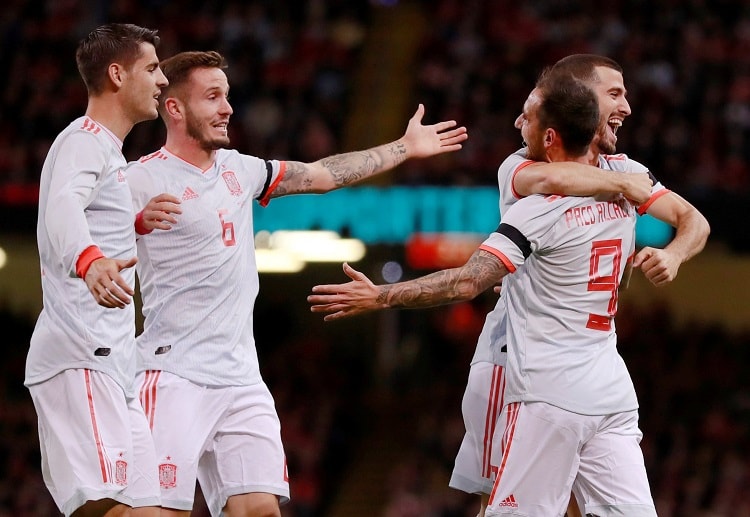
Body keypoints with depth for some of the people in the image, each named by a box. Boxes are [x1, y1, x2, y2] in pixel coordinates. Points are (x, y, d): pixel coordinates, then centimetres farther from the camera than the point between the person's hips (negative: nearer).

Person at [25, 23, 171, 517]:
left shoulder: (107, 150, 25)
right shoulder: (86, 140, -6)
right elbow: (62, 207, -28)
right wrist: (90, 262, -47)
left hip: (112, 365, 10)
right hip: (81, 359, -10)